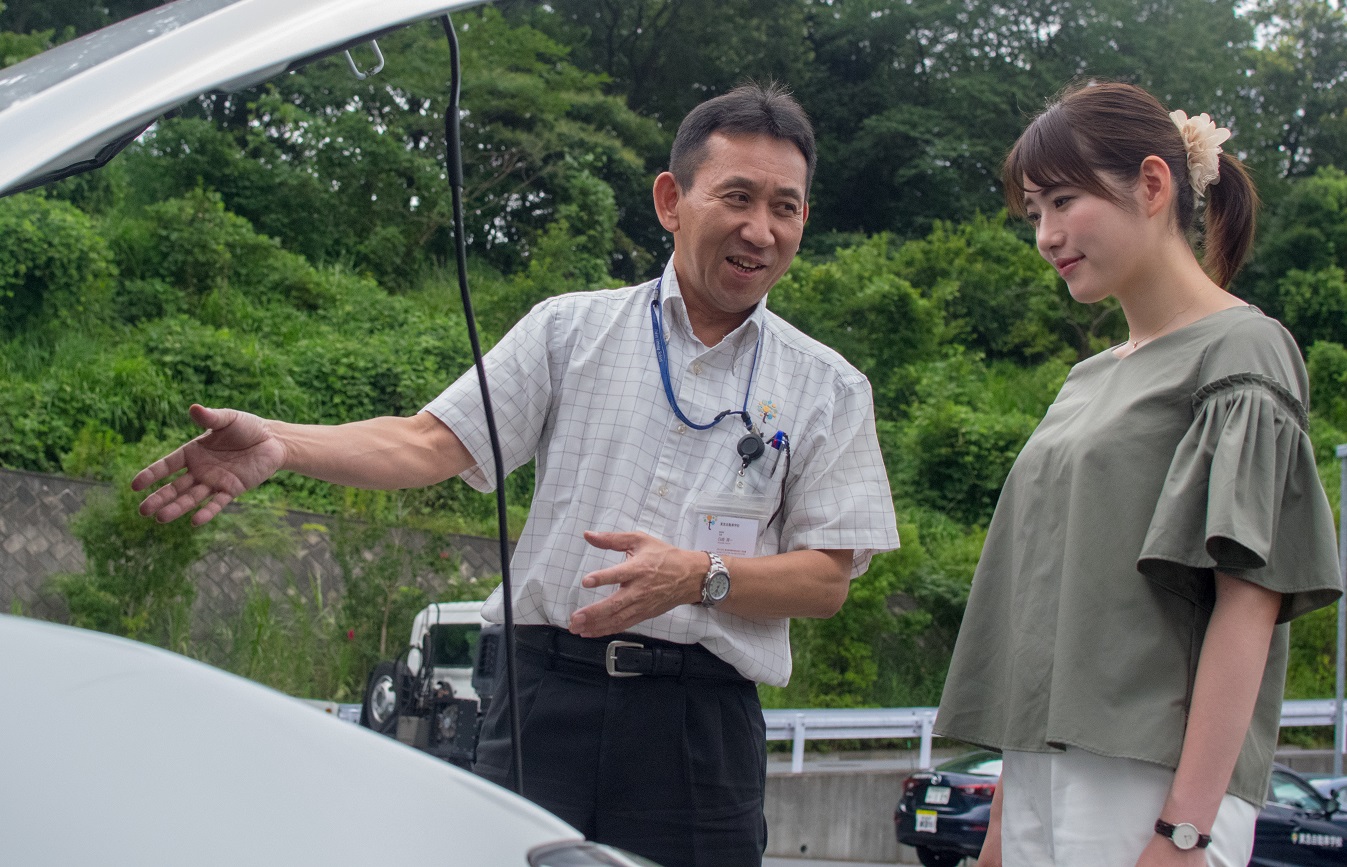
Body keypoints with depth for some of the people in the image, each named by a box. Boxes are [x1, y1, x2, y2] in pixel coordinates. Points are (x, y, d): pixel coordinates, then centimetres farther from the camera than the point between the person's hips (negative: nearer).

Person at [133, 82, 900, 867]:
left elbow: (828, 581, 5)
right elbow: (431, 444, 2)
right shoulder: (571, 330, 10)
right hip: (550, 692, 0)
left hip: (699, 723, 0)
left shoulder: (829, 390, 10)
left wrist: (701, 576, -14)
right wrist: (278, 444, -15)